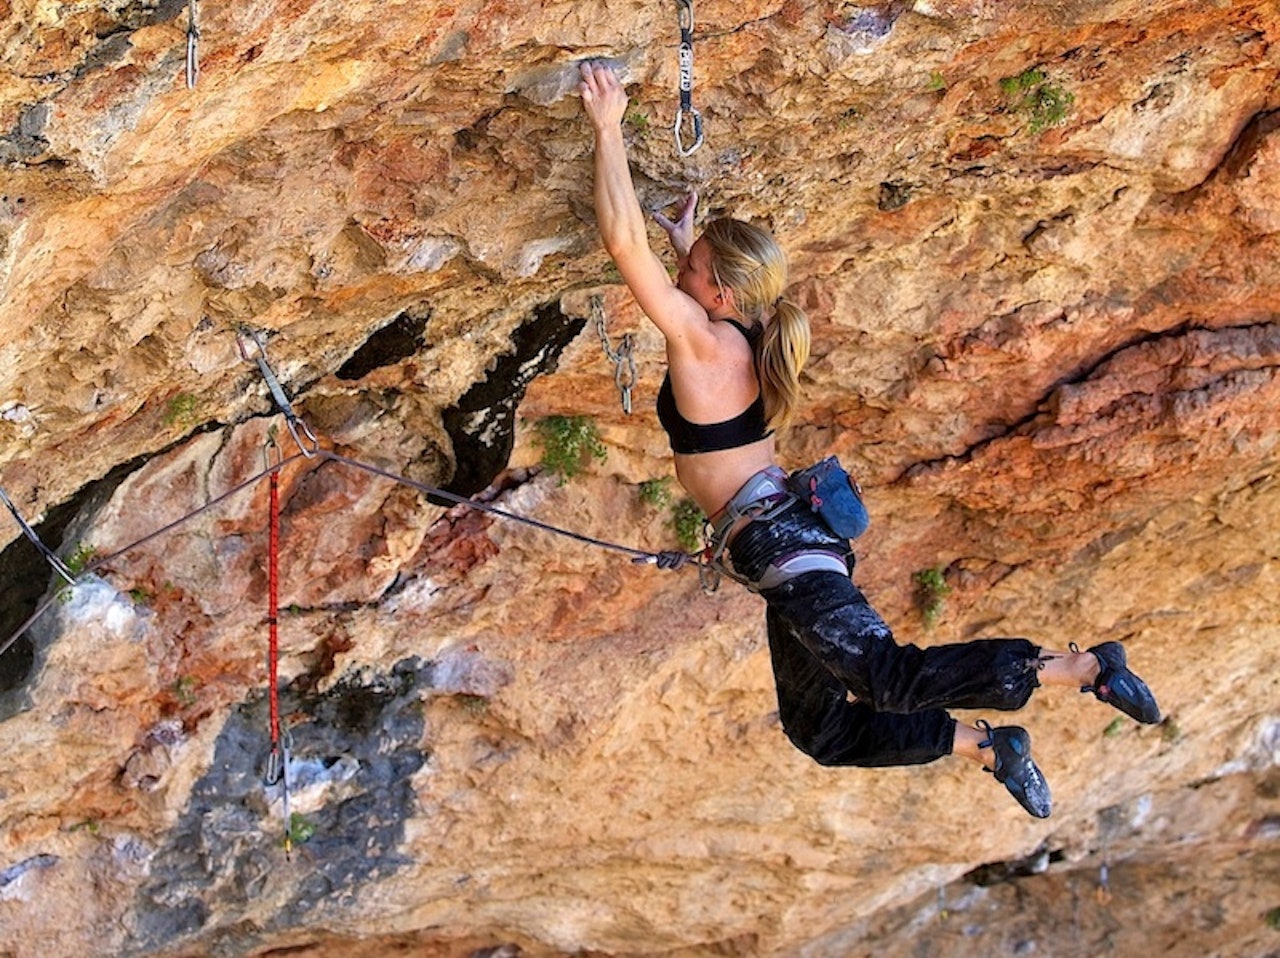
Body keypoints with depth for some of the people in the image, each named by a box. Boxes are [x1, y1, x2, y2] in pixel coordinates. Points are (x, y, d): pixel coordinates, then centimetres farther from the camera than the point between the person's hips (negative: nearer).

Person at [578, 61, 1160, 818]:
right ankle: (987, 748, 19)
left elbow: (623, 238, -19)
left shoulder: (701, 340, -13)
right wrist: (688, 251, 41)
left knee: (887, 676, -24)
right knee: (821, 732, 15)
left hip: (778, 542, -10)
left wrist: (609, 129, -12)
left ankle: (1081, 667, -20)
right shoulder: (740, 339, 12)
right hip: (790, 539, 10)